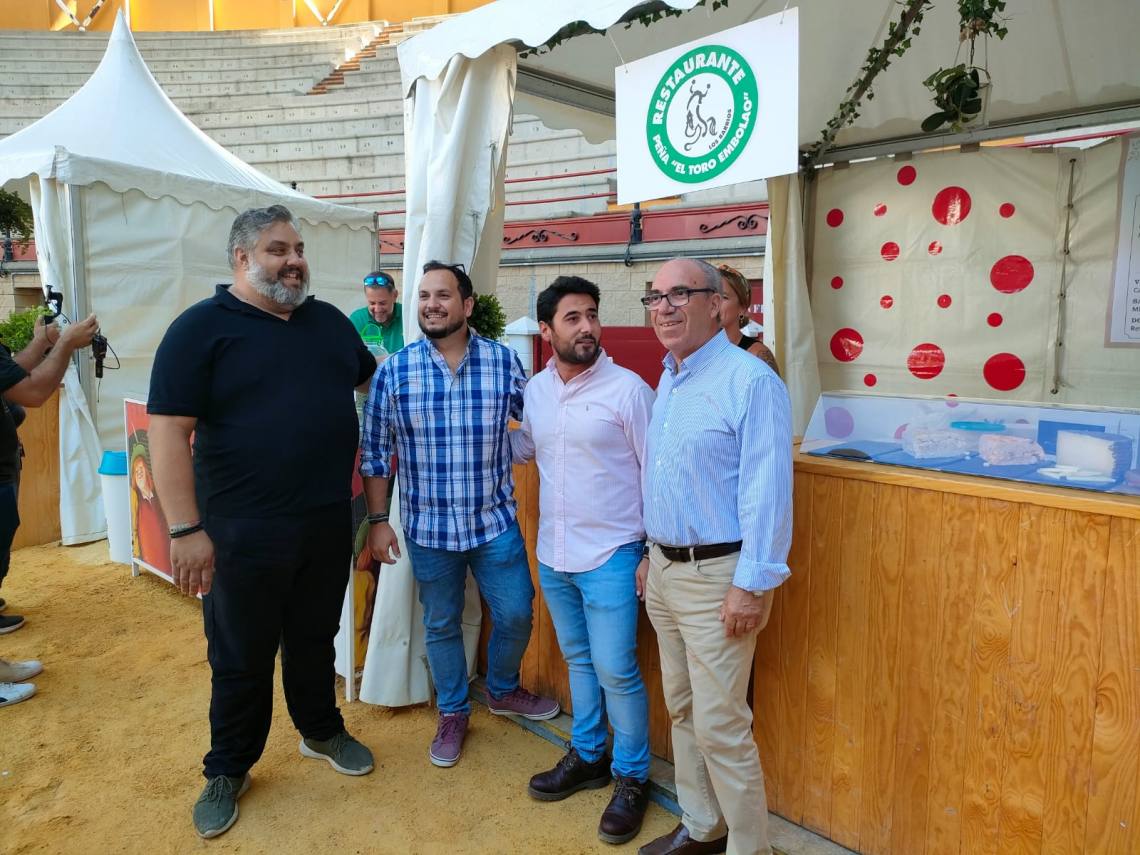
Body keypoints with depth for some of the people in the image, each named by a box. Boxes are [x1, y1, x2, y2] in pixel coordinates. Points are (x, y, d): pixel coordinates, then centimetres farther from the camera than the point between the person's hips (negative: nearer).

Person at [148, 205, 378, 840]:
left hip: (328, 524, 5)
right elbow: (169, 431, -14)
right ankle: (228, 770, 34)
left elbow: (374, 376, 27)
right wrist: (186, 530, -17)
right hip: (243, 532, -4)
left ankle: (322, 731, 43)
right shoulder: (201, 328, -9)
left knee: (316, 638, 21)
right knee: (242, 657, 12)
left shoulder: (330, 321, 8)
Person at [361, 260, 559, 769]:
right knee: (441, 626, 16)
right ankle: (453, 713, 40)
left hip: (496, 522, 1)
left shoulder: (505, 361, -6)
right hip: (428, 528, 0)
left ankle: (503, 691, 42)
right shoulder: (394, 372, -6)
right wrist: (377, 521, 0)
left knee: (516, 616, 11)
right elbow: (375, 452, 0)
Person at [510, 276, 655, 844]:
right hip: (553, 555, 6)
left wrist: (655, 551, -10)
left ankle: (631, 777, 24)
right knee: (578, 660, 20)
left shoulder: (627, 388, -13)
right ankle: (587, 756, 39)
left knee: (616, 672, 2)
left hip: (610, 555, -5)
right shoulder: (536, 389, 3)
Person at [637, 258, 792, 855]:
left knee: (720, 727, 0)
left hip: (717, 576, -8)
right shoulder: (667, 381, 11)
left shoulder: (750, 381, -16)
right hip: (665, 571, 8)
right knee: (682, 711, 18)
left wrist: (752, 585, -20)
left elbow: (767, 491, -19)